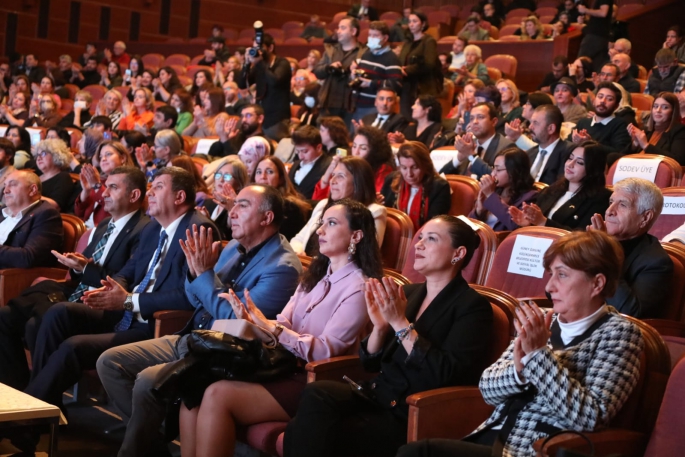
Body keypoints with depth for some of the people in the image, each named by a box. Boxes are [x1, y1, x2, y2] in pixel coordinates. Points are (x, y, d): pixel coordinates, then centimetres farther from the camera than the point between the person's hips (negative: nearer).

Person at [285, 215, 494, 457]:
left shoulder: (472, 307, -6)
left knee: (312, 434, -25)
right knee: (316, 393, -26)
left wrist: (400, 323, -19)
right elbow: (371, 362, 13)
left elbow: (446, 375, -20)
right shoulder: (408, 293, 12)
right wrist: (380, 326, -7)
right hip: (378, 396, 6)